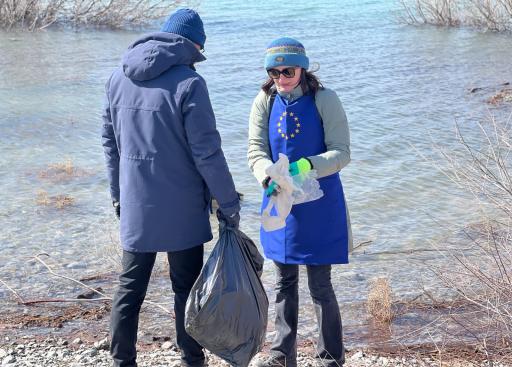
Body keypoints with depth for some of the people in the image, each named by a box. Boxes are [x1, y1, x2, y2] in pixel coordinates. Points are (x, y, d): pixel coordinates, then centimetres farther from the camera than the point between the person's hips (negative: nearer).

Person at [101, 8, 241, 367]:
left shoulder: (119, 78, 6)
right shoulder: (188, 82, -13)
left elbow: (110, 142, 13)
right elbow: (207, 152, -14)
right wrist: (229, 203, -5)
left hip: (135, 207, 5)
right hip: (181, 209, -4)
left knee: (130, 288, 13)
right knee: (186, 288, 9)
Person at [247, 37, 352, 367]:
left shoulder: (325, 100, -11)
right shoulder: (265, 101, -1)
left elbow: (341, 153, -13)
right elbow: (256, 151, -4)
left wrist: (307, 166, -30)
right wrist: (269, 177, -26)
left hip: (319, 206, -4)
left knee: (320, 285, 1)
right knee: (285, 283, 16)